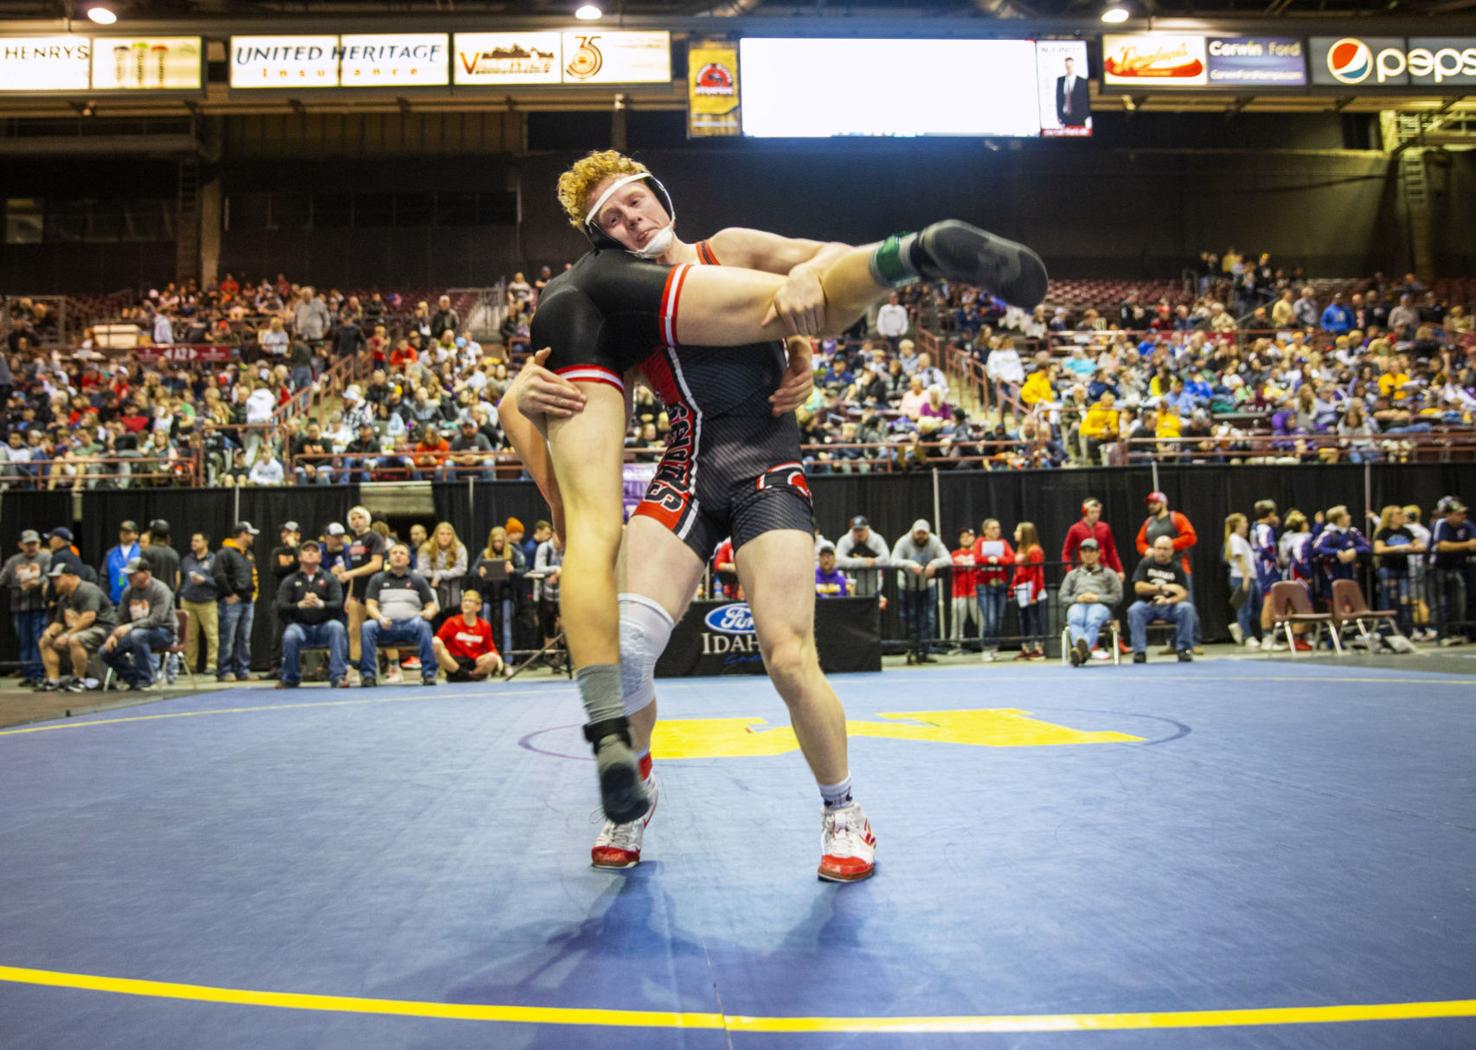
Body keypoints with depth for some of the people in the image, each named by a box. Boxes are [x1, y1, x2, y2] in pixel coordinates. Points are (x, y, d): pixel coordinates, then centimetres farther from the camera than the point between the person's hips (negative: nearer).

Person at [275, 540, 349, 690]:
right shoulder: (289, 581, 11)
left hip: (324, 626, 0)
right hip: (300, 625, 0)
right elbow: (280, 607, -3)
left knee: (337, 627, -33)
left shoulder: (329, 579, 10)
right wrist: (300, 604, -23)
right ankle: (290, 679, -8)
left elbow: (339, 604, -5)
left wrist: (321, 604, -27)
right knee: (290, 636, -33)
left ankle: (338, 676, -31)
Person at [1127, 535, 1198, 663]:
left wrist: (1168, 600, -28)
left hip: (1169, 606, 1)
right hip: (1147, 605, -1)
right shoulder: (1145, 564, 2)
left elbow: (1183, 594, -7)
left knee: (1187, 608, -28)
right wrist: (1163, 587, -19)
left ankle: (1184, 649, -16)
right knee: (1134, 610, -32)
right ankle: (1139, 651, -26)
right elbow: (1139, 587, -10)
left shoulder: (1176, 568, 2)